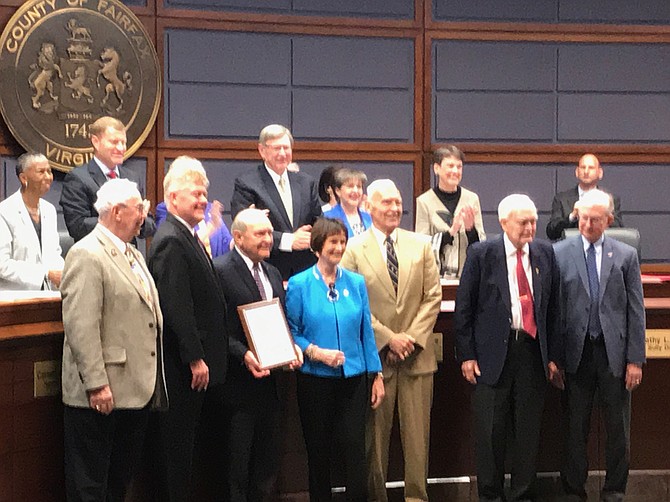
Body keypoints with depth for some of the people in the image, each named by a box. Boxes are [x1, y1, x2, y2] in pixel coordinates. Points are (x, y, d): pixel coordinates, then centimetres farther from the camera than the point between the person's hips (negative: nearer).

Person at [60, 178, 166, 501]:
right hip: (101, 395, -9)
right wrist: (96, 384, -24)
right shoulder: (86, 256, -14)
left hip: (137, 390, 9)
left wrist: (152, 381, 17)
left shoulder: (133, 255, 16)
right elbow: (80, 326, -21)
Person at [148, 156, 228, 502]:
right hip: (182, 367, -10)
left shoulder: (188, 237, 15)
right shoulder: (170, 241, -17)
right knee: (177, 442, -1)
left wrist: (203, 357, 17)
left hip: (195, 361, 10)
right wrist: (195, 359, -21)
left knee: (184, 440, 15)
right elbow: (177, 307, -22)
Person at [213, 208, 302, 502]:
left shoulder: (273, 274, 15)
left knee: (268, 466, 14)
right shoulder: (220, 271, -10)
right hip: (240, 384, -7)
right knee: (237, 465, 2)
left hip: (271, 382, 7)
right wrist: (244, 355, -25)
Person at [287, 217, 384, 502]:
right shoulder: (299, 284, -3)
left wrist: (377, 375, 4)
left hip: (353, 379, 2)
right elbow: (291, 333, -3)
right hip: (315, 380, -1)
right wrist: (315, 352, -19)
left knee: (355, 449, -3)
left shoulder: (356, 283, 5)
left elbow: (366, 332, 7)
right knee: (318, 451, 9)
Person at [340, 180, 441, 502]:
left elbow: (432, 297, 4)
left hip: (417, 353, 3)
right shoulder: (353, 249, -3)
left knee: (417, 433, 5)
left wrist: (413, 337, -7)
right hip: (375, 355, -2)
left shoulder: (421, 245, 7)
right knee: (376, 433, 6)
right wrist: (388, 338, -11)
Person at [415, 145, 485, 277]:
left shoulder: (472, 198, 7)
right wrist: (450, 232, -14)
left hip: (467, 272, 2)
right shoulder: (424, 201, 0)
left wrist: (470, 228, -10)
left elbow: (482, 245, 9)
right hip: (436, 274, -2)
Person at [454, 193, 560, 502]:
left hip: (532, 351, 3)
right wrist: (466, 355, -6)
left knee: (528, 430, 9)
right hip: (493, 352, -3)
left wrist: (552, 355, 6)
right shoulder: (481, 254, -4)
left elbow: (553, 307, 9)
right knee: (490, 431, 4)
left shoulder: (545, 253, 6)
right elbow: (463, 307, -2)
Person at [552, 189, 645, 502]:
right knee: (575, 428, 8)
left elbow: (636, 311, 3)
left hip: (615, 352, 1)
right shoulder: (559, 253, 1)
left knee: (618, 429, 7)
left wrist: (635, 359, -3)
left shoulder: (626, 256, 4)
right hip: (576, 353, -1)